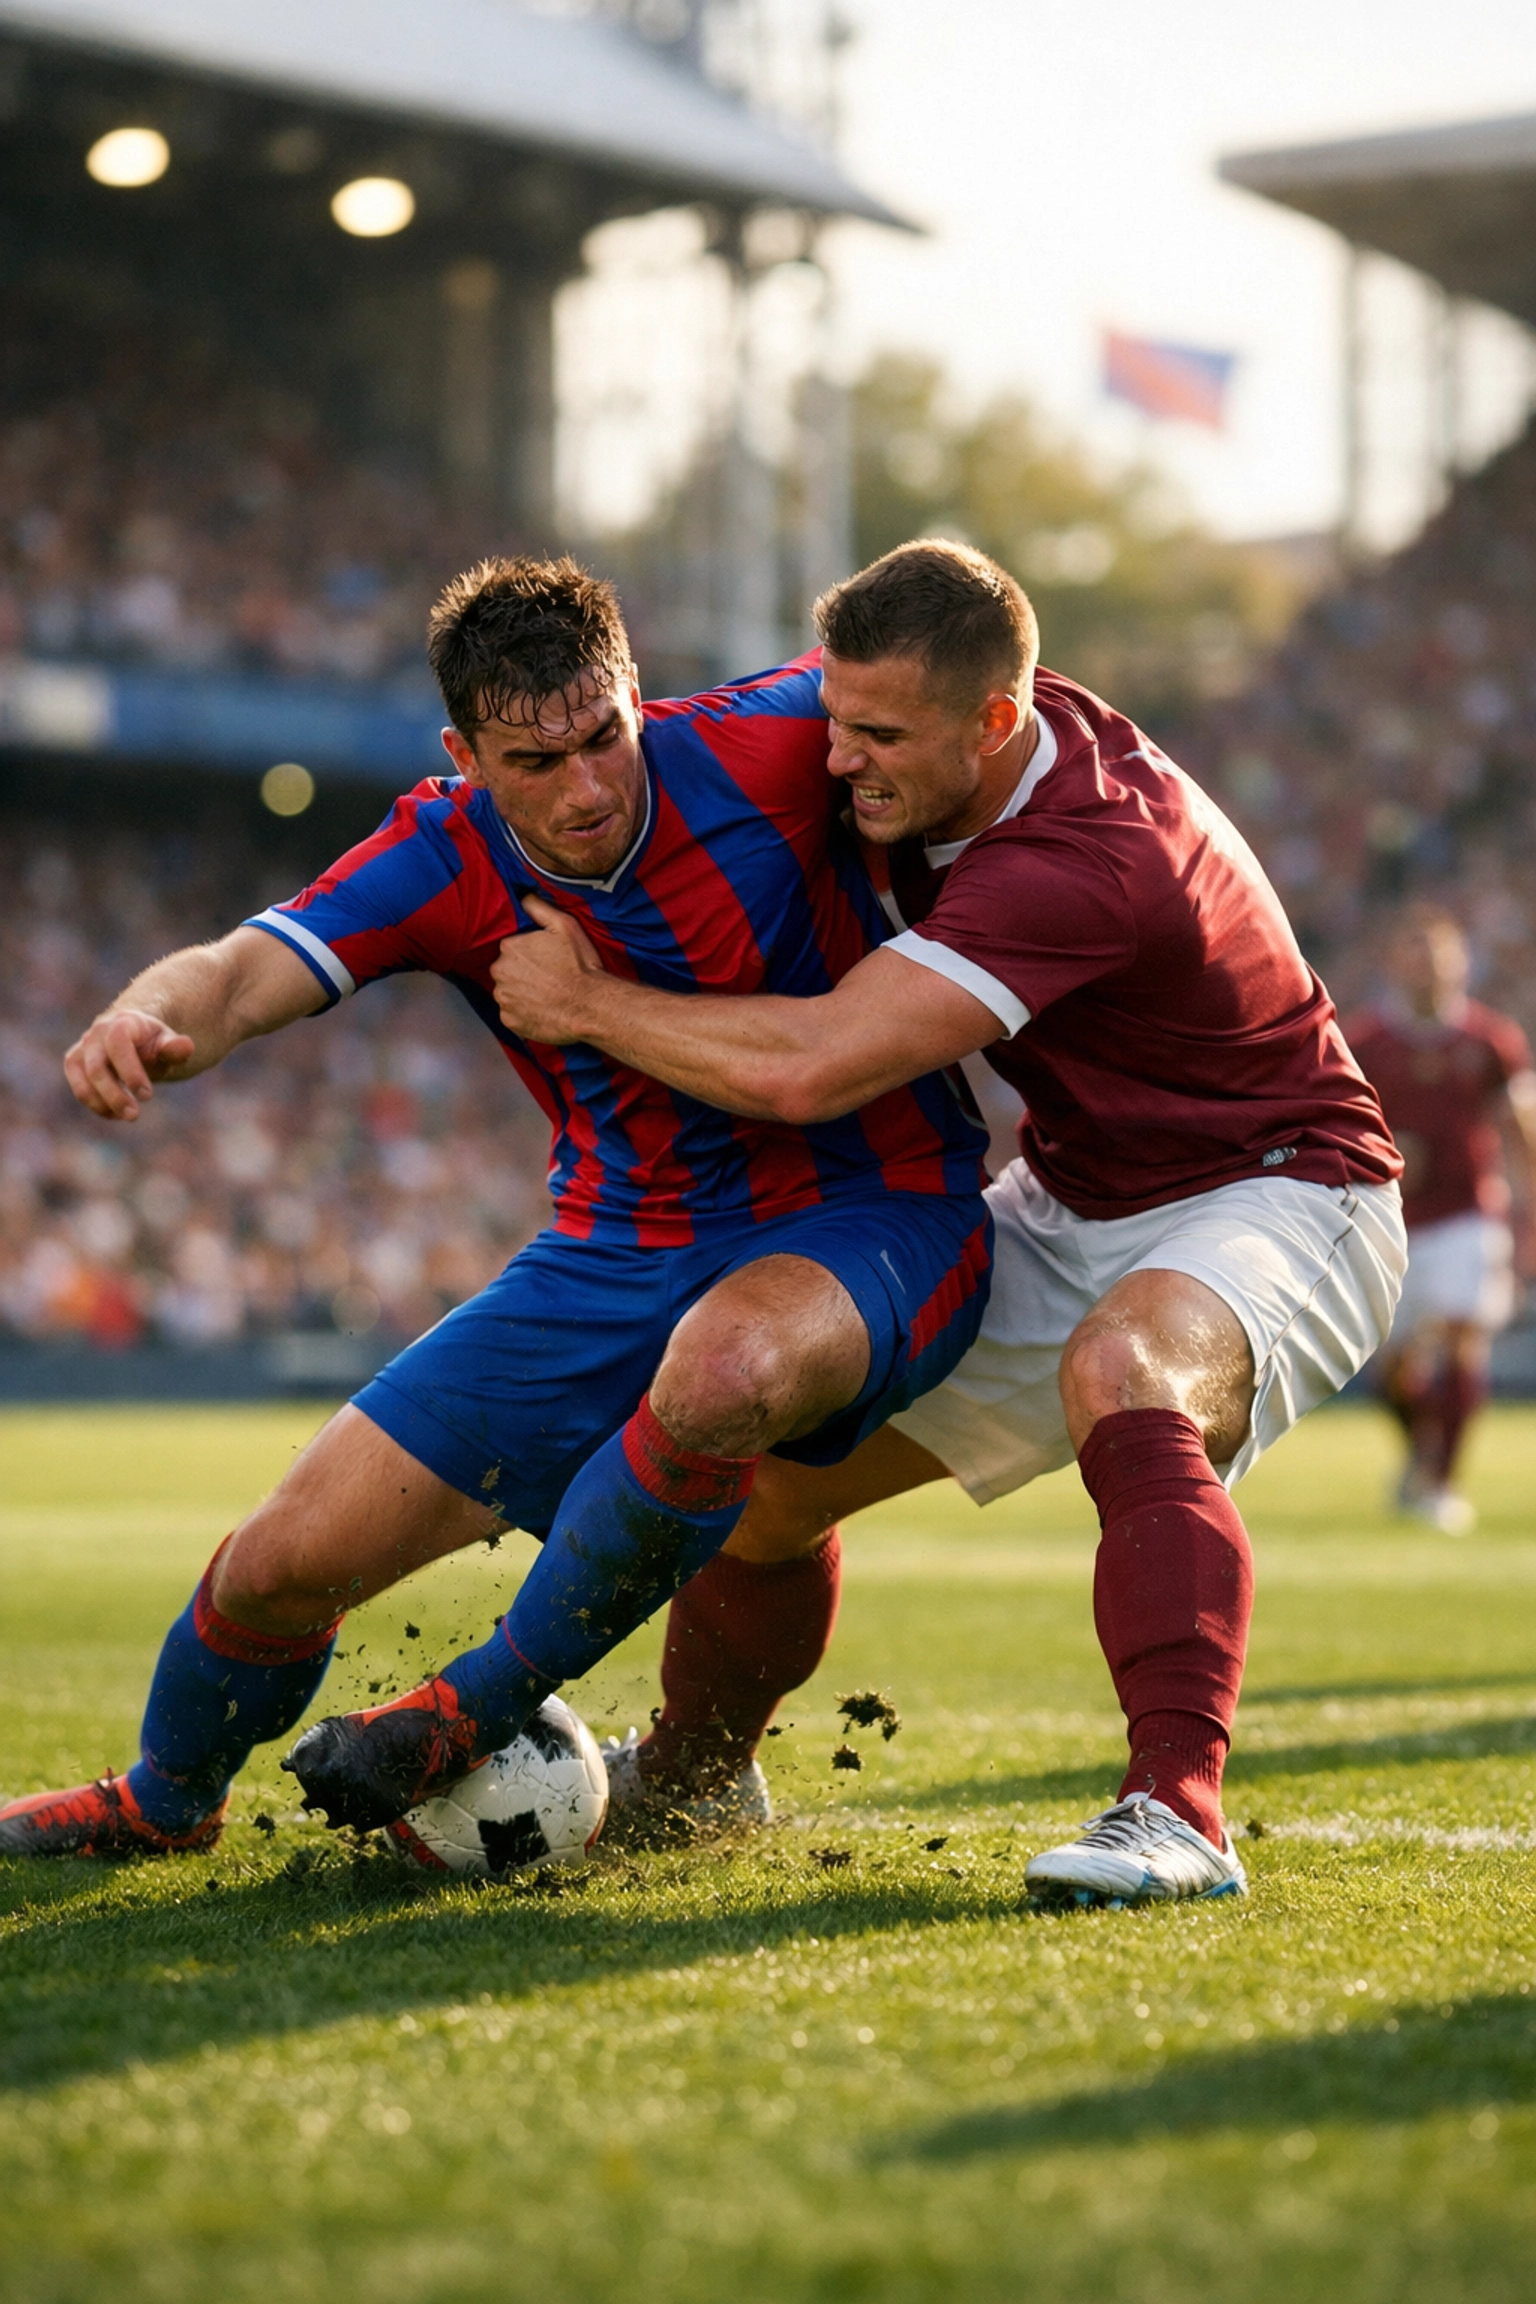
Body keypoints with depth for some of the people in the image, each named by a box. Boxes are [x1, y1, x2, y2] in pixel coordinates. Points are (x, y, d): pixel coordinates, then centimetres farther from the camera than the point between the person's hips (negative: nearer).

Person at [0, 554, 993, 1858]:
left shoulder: (758, 751, -18)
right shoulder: (444, 862, -11)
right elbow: (241, 974, -27)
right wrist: (147, 1019, -47)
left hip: (877, 1213, -3)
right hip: (618, 1250, 3)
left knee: (728, 1368, -42)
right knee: (288, 1559, 0)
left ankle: (491, 1705, -15)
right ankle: (165, 1802, 37)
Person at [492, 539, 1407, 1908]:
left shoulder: (1081, 858, -35)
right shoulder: (933, 776, -8)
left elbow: (807, 1071, -40)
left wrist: (583, 1001, -25)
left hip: (1273, 1201, -8)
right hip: (1069, 1213, 8)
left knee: (1121, 1371, -42)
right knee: (770, 1453, 4)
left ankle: (1181, 1817, -45)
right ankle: (693, 1771, 30)